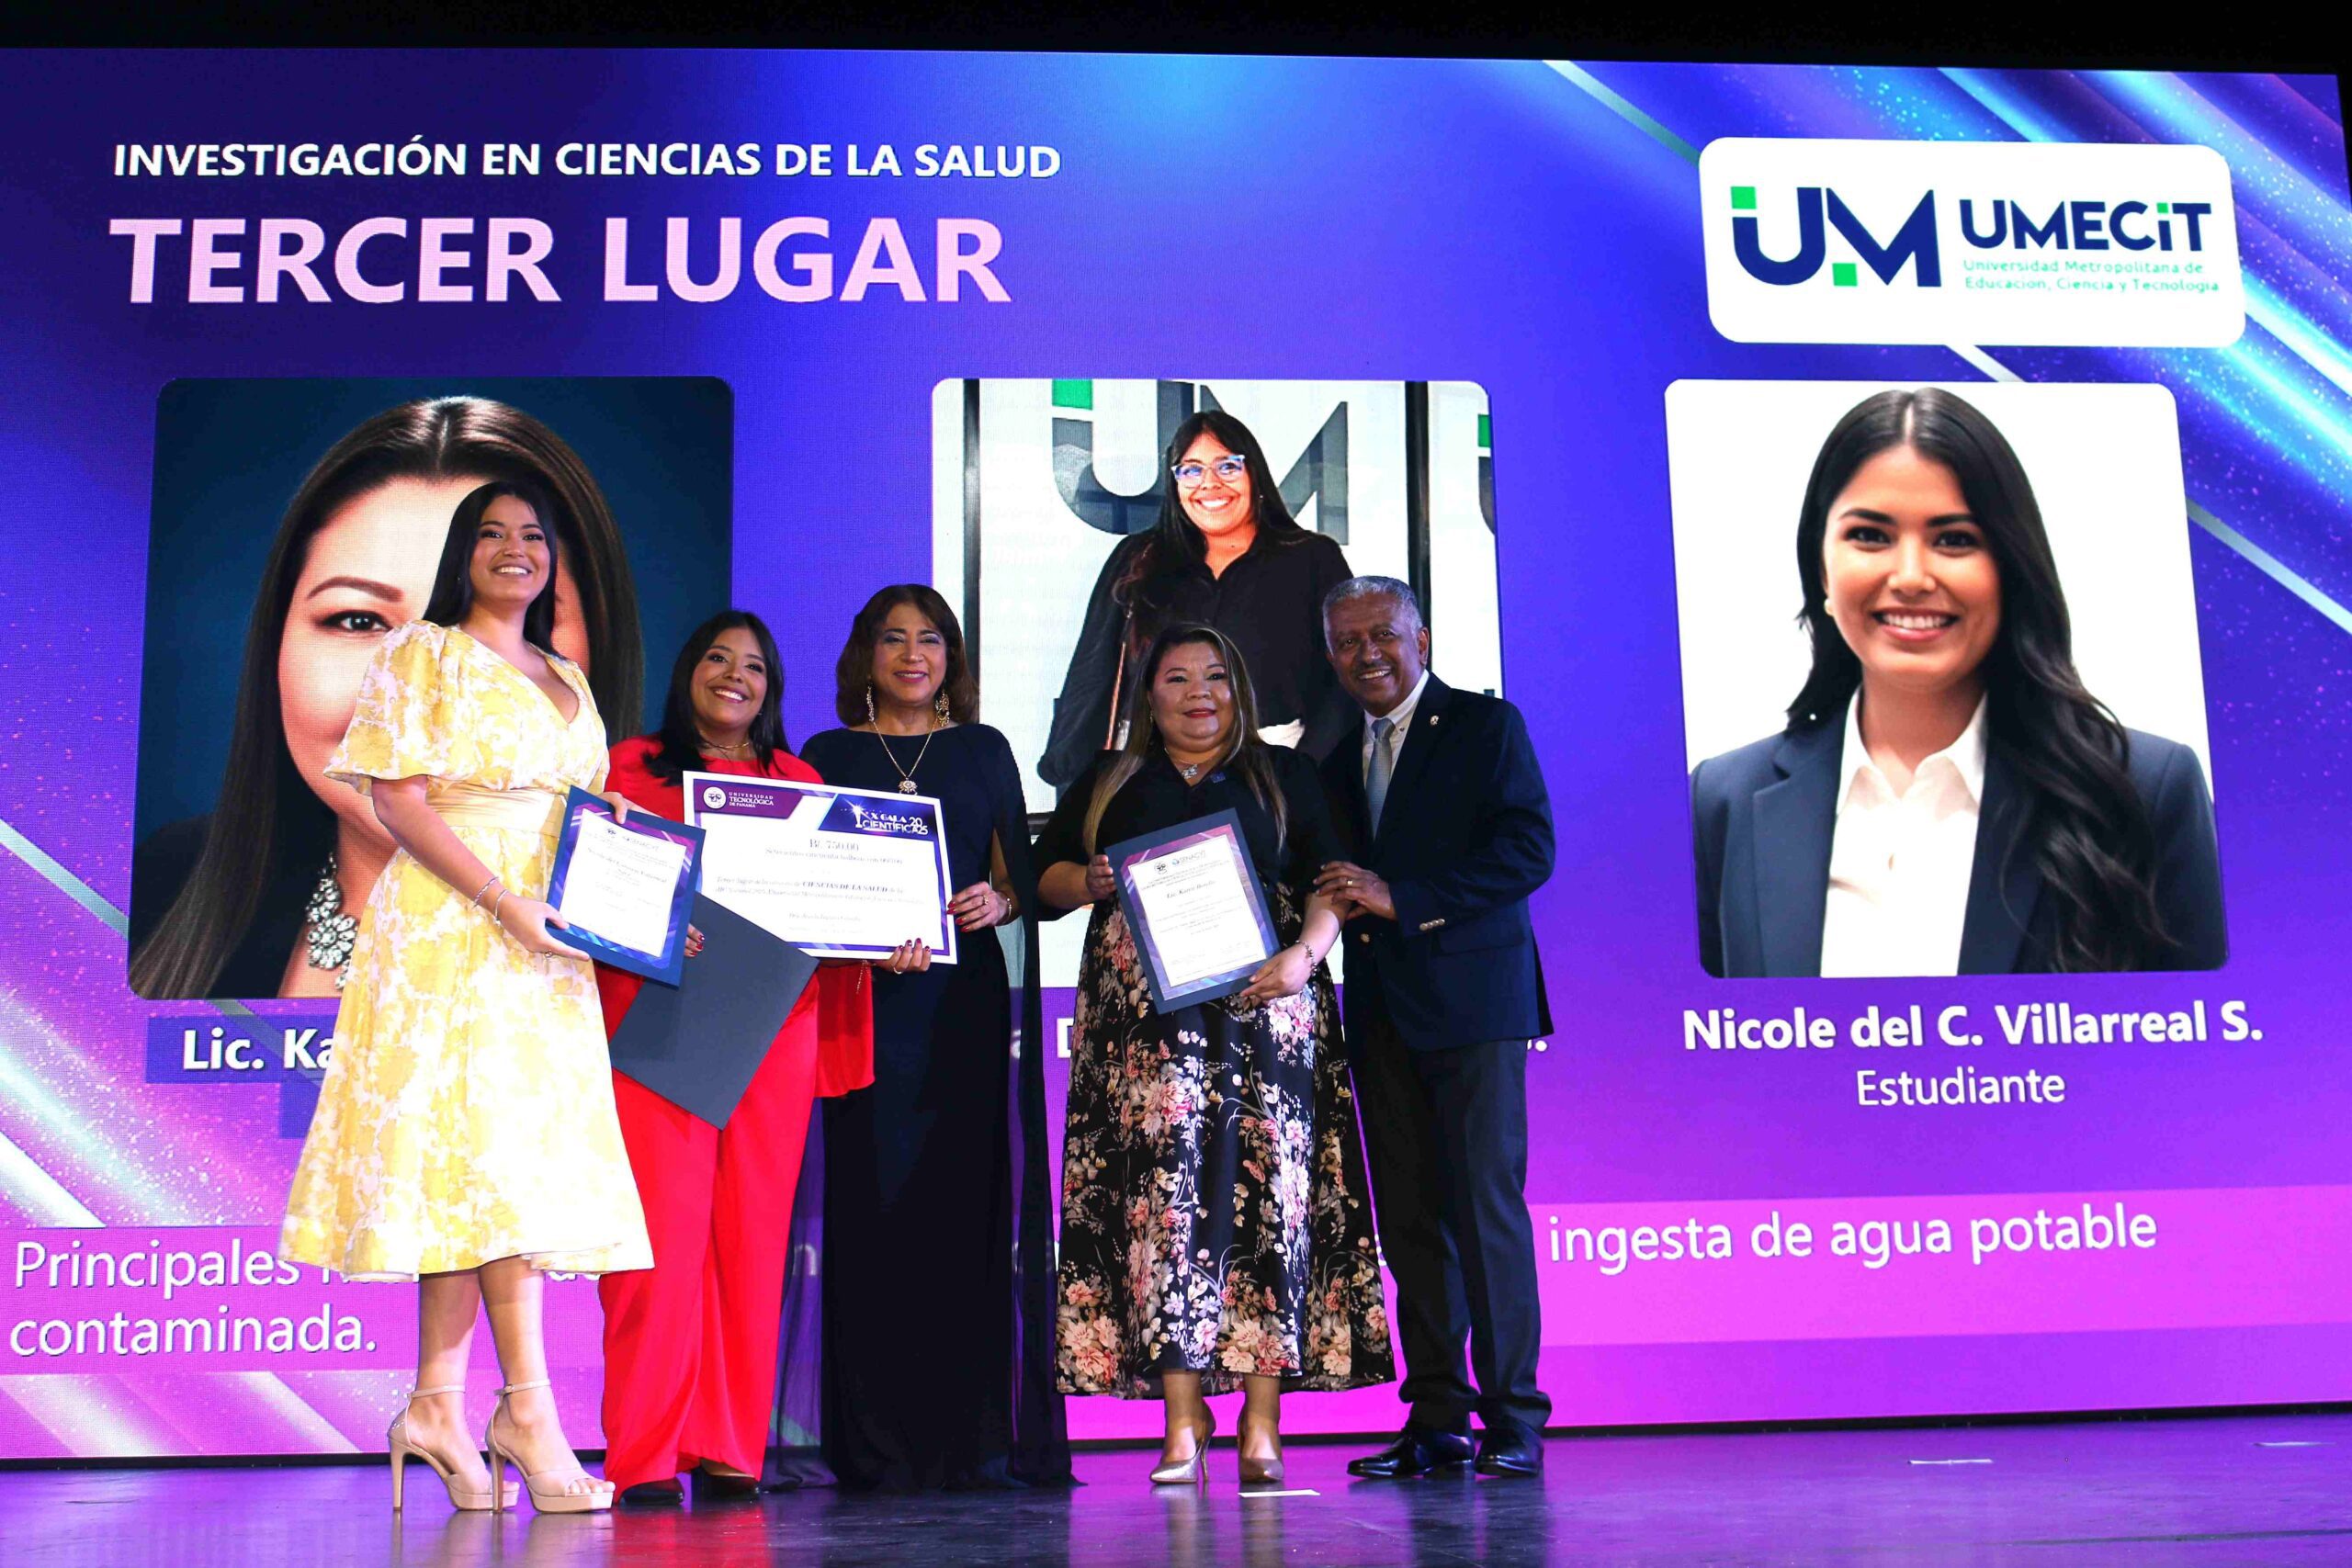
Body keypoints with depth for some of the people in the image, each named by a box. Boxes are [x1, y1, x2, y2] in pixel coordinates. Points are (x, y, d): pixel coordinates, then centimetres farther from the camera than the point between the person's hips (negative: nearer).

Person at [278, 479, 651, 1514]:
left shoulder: (567, 681, 21)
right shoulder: (423, 655, 1)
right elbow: (396, 798, -9)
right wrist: (505, 902, -19)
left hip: (546, 946, 6)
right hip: (451, 927, -6)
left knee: (469, 1163, 3)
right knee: (491, 1151, -12)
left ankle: (438, 1405, 5)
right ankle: (527, 1408, -10)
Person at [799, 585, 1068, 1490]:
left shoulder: (983, 751, 15)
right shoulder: (827, 757, 11)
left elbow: (1022, 876, 13)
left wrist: (1000, 901, -9)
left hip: (969, 1001, 1)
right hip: (868, 1001, -1)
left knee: (977, 1204, -4)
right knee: (875, 1205, -5)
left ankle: (984, 1439, 0)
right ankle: (879, 1443, 1)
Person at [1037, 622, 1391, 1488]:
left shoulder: (1284, 775, 16)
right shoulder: (1107, 782, 19)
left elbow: (1329, 881, 8)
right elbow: (1047, 872, 17)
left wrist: (1305, 953, -10)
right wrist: (1092, 882, -5)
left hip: (1265, 1006, 0)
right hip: (1146, 1014, 0)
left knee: (1269, 1187, -8)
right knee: (1163, 1188, -11)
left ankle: (1261, 1424, -4)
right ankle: (1183, 1421, -7)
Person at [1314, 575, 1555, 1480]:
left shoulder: (1486, 726, 0)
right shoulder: (1341, 760, 19)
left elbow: (1530, 850, -11)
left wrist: (1401, 898, -16)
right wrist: (1338, 900, -1)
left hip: (1471, 998, -6)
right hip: (1381, 1012, 6)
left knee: (1486, 1207, -7)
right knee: (1408, 1219, 6)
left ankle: (1512, 1419, 0)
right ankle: (1436, 1422, 12)